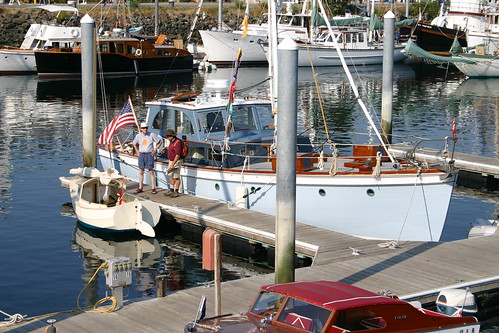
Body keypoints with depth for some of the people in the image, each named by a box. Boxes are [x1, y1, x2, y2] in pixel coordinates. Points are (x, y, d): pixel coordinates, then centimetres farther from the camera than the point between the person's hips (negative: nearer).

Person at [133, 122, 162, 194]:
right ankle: (140, 188, 15)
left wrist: (155, 150, -2)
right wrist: (137, 151, 12)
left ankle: (153, 188, -1)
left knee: (151, 171, -4)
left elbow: (160, 141, 2)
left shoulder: (152, 135, -7)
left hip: (149, 154, -4)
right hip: (141, 155, 4)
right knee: (141, 171, 7)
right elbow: (135, 143, 24)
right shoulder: (138, 136, 4)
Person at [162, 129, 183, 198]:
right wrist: (166, 148, 20)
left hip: (176, 161, -10)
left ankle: (176, 192, 2)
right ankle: (171, 190, 20)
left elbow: (178, 155, -27)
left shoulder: (177, 142, -22)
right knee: (171, 176, 13)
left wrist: (173, 164, -29)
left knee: (176, 177, -4)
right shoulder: (172, 141, 7)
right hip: (171, 161, 10)